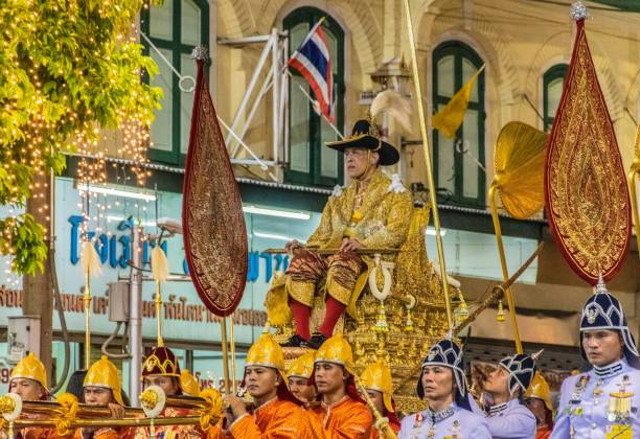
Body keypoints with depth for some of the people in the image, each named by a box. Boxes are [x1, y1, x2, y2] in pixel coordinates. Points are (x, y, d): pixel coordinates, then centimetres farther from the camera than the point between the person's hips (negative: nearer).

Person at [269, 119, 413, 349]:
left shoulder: (395, 193, 10)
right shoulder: (340, 197, 29)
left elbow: (395, 233, -6)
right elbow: (323, 235, 20)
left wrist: (363, 244, -22)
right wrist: (303, 247, -2)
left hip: (373, 260, -5)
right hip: (334, 255, 5)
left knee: (343, 261, -39)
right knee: (302, 260, -26)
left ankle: (324, 332, -45)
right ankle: (301, 333, -37)